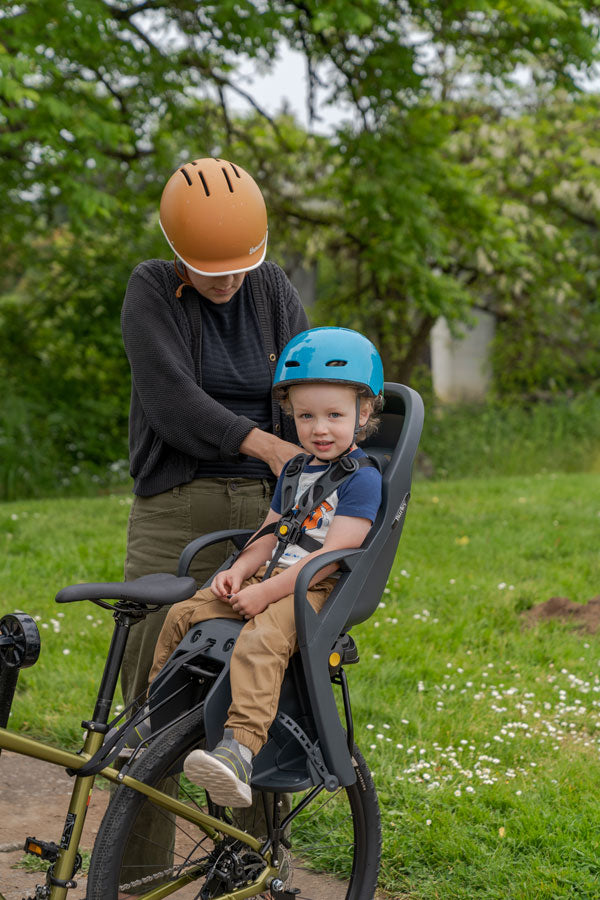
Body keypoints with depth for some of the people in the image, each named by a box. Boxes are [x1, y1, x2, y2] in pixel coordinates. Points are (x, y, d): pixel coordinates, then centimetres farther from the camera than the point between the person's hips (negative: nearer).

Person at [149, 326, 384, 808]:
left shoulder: (362, 477, -9)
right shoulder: (294, 470, 19)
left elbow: (333, 553, -17)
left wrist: (265, 592, -20)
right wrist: (241, 569, -2)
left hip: (320, 590, -8)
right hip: (272, 580, 9)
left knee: (260, 641, -36)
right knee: (184, 613, -2)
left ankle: (238, 751, -51)